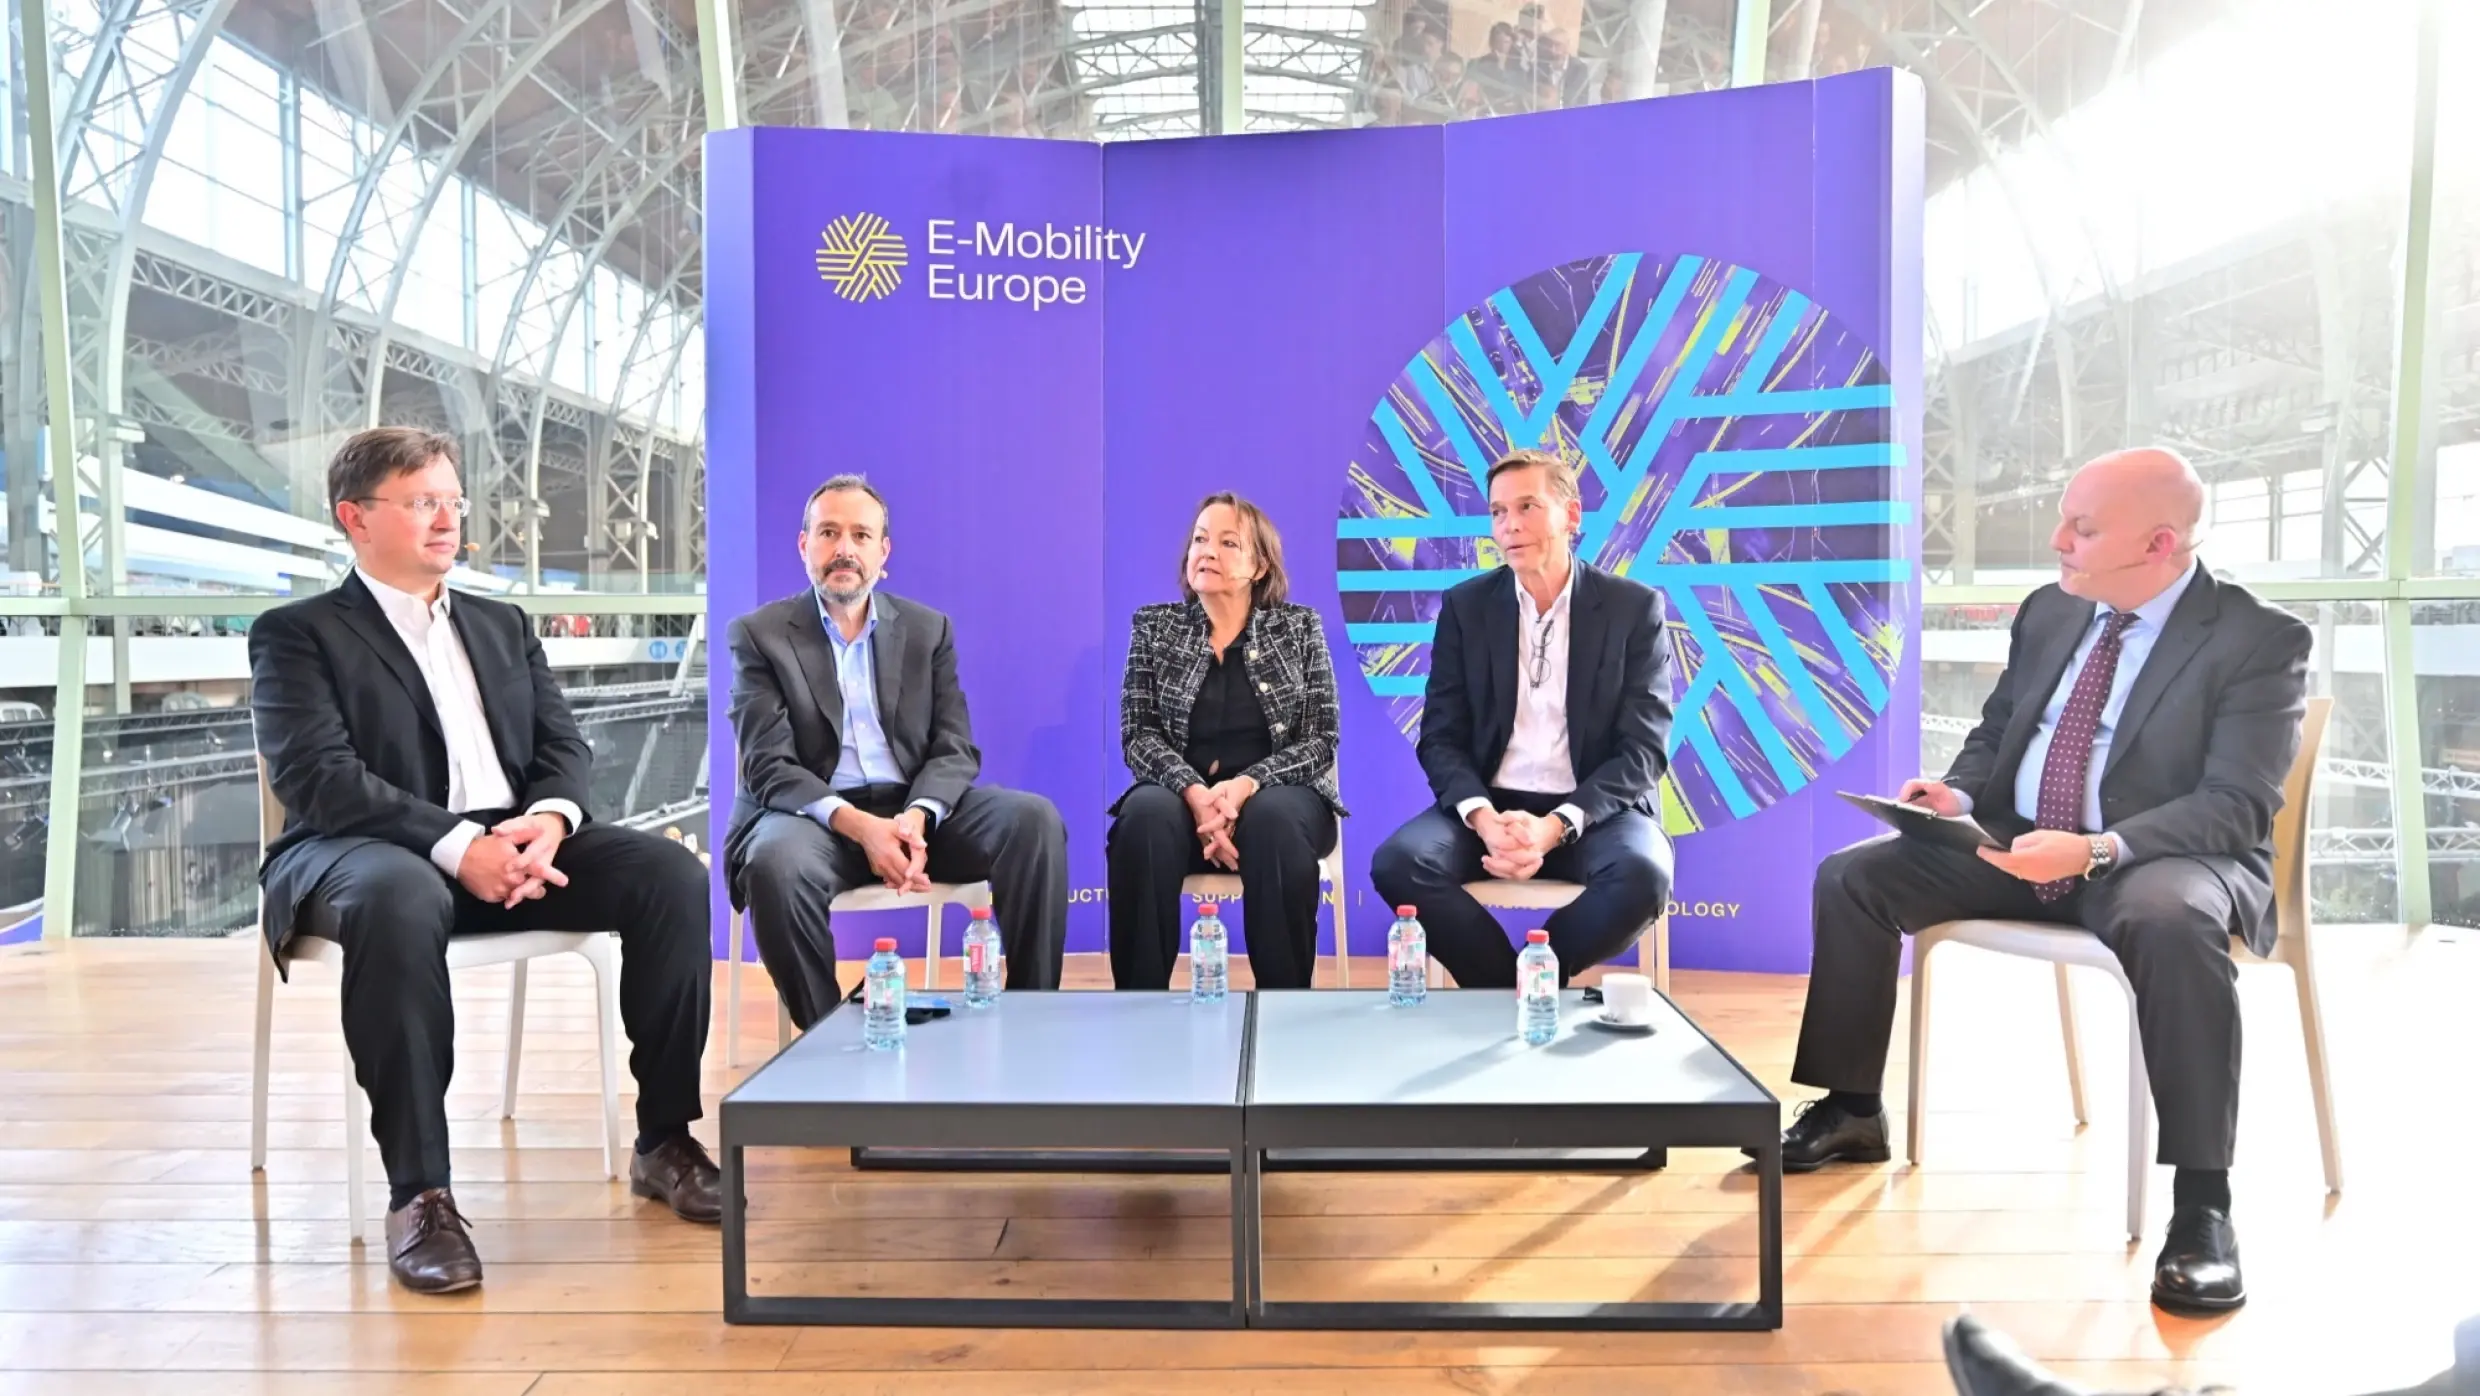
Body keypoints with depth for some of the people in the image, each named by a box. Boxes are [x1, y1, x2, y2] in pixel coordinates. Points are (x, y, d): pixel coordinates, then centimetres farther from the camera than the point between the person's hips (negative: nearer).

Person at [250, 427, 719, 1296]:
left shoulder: (503, 626, 23)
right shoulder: (298, 634, 6)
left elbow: (564, 748, 13)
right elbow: (318, 777, -10)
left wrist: (548, 818, -11)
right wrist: (455, 844, -24)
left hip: (514, 841, 5)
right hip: (364, 851, -4)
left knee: (673, 875, -21)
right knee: (401, 899, -40)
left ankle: (664, 1142, -11)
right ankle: (418, 1193, -30)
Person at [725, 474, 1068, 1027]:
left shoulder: (929, 629, 10)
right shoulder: (760, 633, 2)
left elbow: (955, 748, 3)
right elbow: (769, 767, -8)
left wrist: (916, 816, -20)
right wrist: (859, 827, -25)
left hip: (916, 810, 3)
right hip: (815, 815, -2)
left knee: (1034, 819, -22)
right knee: (776, 863, -37)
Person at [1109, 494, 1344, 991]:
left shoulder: (1300, 626, 7)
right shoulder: (1154, 626, 9)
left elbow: (1320, 740, -1)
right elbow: (1139, 736, 1)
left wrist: (1245, 786, -19)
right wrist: (1194, 792, -20)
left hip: (1272, 796, 0)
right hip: (1182, 796, 1)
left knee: (1274, 820, -36)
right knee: (1146, 813, -34)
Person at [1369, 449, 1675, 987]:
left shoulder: (1634, 607, -2)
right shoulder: (1465, 606, 4)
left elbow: (1643, 750, -6)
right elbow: (1441, 739, 1)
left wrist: (1556, 825, -22)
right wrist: (1484, 818, -20)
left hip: (1595, 809, -1)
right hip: (1490, 804, 2)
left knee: (1641, 874, -34)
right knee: (1398, 862, -27)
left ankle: (1526, 988, -7)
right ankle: (1513, 992, -7)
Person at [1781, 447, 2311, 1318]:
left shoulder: (2261, 640, -9)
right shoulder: (2049, 611, 8)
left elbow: (2237, 805, -17)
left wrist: (2097, 849, -32)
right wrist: (1960, 794, -6)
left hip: (2169, 855, -6)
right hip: (2015, 840, 6)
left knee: (2172, 924, -41)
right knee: (1852, 877, -10)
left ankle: (2202, 1204, -27)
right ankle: (1851, 1111, 5)